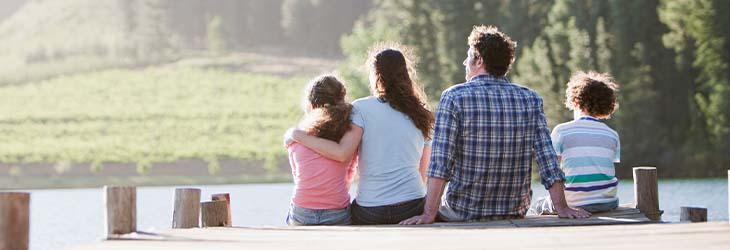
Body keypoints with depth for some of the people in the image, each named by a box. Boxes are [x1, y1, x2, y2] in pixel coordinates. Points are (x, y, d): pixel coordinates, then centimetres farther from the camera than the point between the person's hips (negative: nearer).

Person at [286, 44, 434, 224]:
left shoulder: (362, 108, -1)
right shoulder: (420, 115, 11)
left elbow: (342, 152, -13)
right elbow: (423, 173, 14)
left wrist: (299, 136, -3)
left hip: (369, 213, -2)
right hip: (413, 208, 2)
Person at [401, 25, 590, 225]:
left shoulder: (455, 97, -10)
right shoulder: (530, 100, 0)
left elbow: (440, 163, -17)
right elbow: (547, 157, -4)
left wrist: (429, 214, -20)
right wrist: (562, 208, -3)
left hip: (463, 214, -4)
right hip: (515, 214, 4)